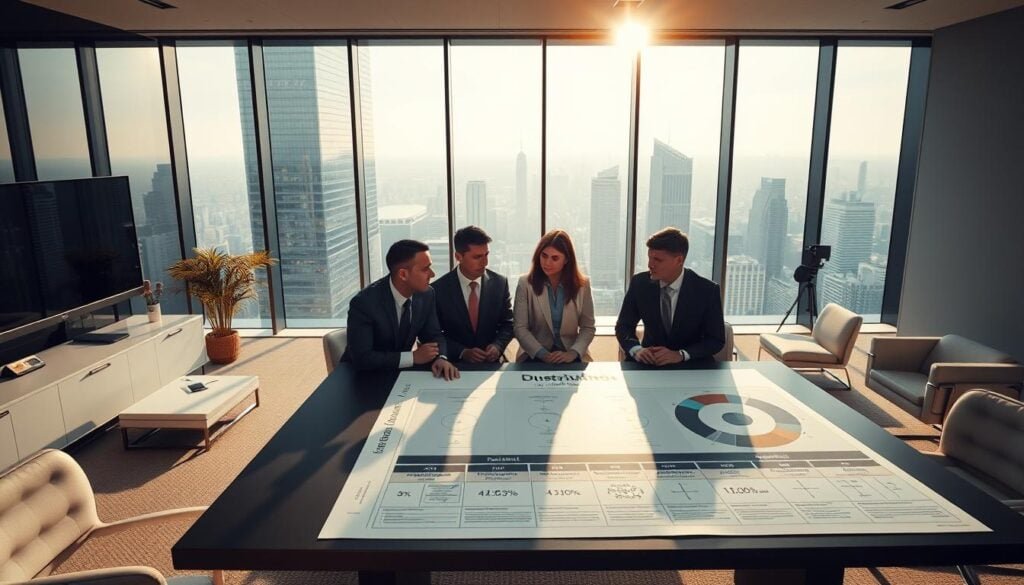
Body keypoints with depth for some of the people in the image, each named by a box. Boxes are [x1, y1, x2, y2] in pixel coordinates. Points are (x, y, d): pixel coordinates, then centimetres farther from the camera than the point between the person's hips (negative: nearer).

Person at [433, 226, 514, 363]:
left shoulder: (499, 283, -1)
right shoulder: (439, 289, -7)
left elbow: (508, 324, 8)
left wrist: (498, 346, -9)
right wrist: (462, 352, -13)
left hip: (490, 362, 2)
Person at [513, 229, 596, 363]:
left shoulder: (582, 284, 1)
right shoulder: (525, 283, -3)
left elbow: (588, 327, 3)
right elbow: (520, 328, -4)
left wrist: (573, 353, -14)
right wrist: (543, 354, -16)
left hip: (570, 356, 2)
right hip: (535, 357, -1)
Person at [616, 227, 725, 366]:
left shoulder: (707, 291, -11)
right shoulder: (640, 283, -6)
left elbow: (717, 340, -7)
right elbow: (623, 326, 2)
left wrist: (680, 355, -22)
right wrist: (636, 349, -19)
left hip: (692, 366, 0)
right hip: (651, 361, 1)